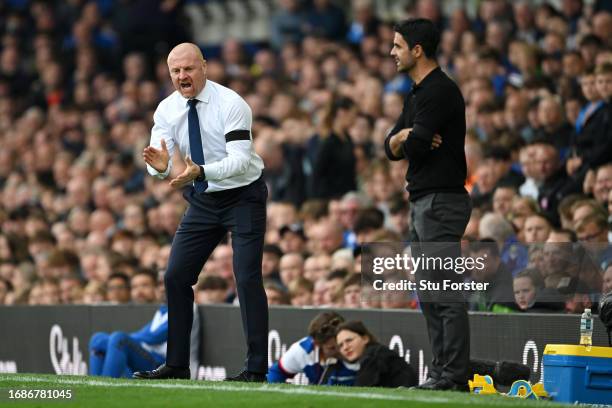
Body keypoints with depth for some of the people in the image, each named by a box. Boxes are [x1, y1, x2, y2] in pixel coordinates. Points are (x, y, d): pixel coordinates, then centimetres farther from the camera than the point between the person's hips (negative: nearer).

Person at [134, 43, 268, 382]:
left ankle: (256, 369, -9)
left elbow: (240, 160, -29)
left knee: (247, 279, -12)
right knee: (175, 277, 2)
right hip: (202, 201, 6)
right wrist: (160, 166, -37)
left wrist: (200, 172, -45)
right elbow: (158, 158, -12)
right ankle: (177, 364, 11)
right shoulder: (167, 110, -5)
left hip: (242, 197, -6)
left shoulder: (231, 105, -21)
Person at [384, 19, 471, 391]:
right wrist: (402, 137, -8)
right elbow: (392, 147, 14)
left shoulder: (440, 91, -13)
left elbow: (413, 146, -20)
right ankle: (443, 372, 14)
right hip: (423, 202, 11)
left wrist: (406, 140, 3)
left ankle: (455, 375, -13)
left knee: (447, 292, -11)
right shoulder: (416, 94, 18)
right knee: (430, 293, 11)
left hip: (442, 201, -11)